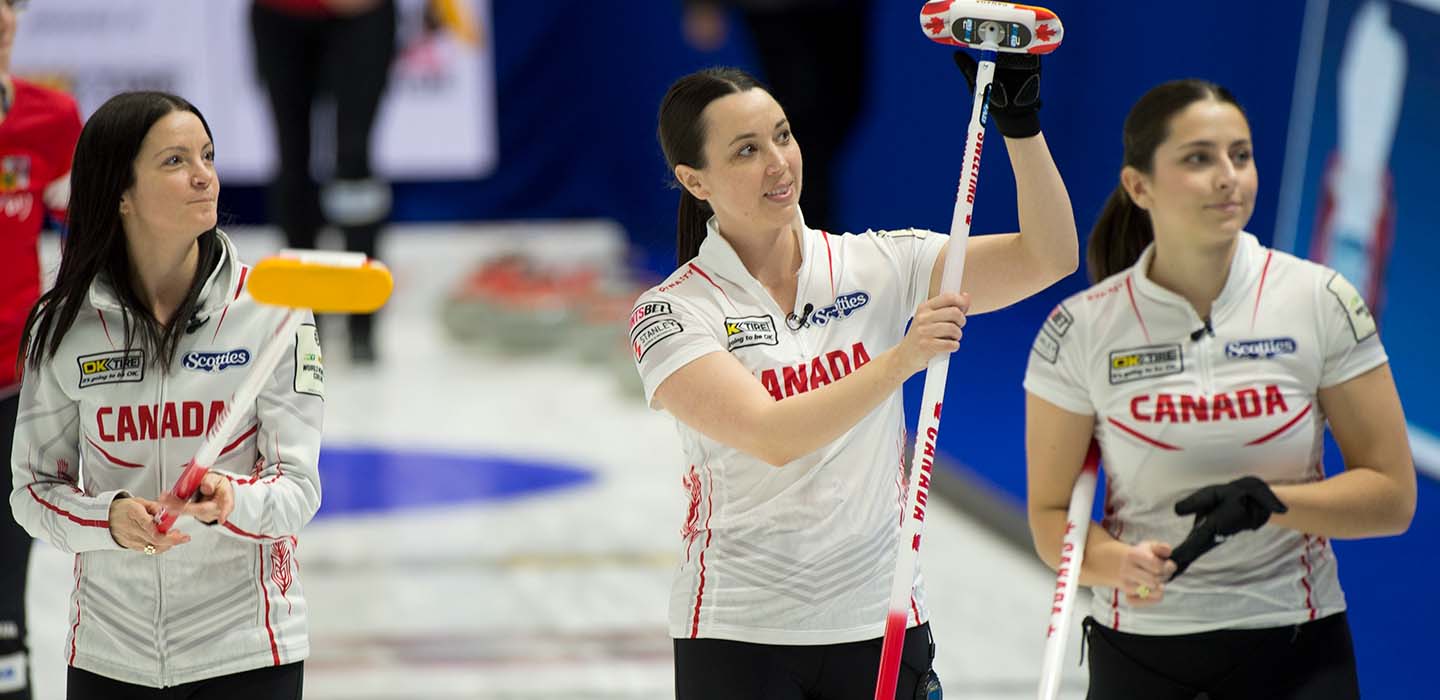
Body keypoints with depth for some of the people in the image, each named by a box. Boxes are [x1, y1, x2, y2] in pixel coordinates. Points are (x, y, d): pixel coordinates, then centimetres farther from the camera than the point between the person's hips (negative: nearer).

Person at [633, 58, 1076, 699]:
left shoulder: (876, 267, 2)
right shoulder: (671, 311, -8)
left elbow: (1048, 258, -4)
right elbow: (771, 438, -22)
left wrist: (1020, 122, -16)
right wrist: (900, 361, -31)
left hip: (879, 621, 3)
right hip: (738, 637, -2)